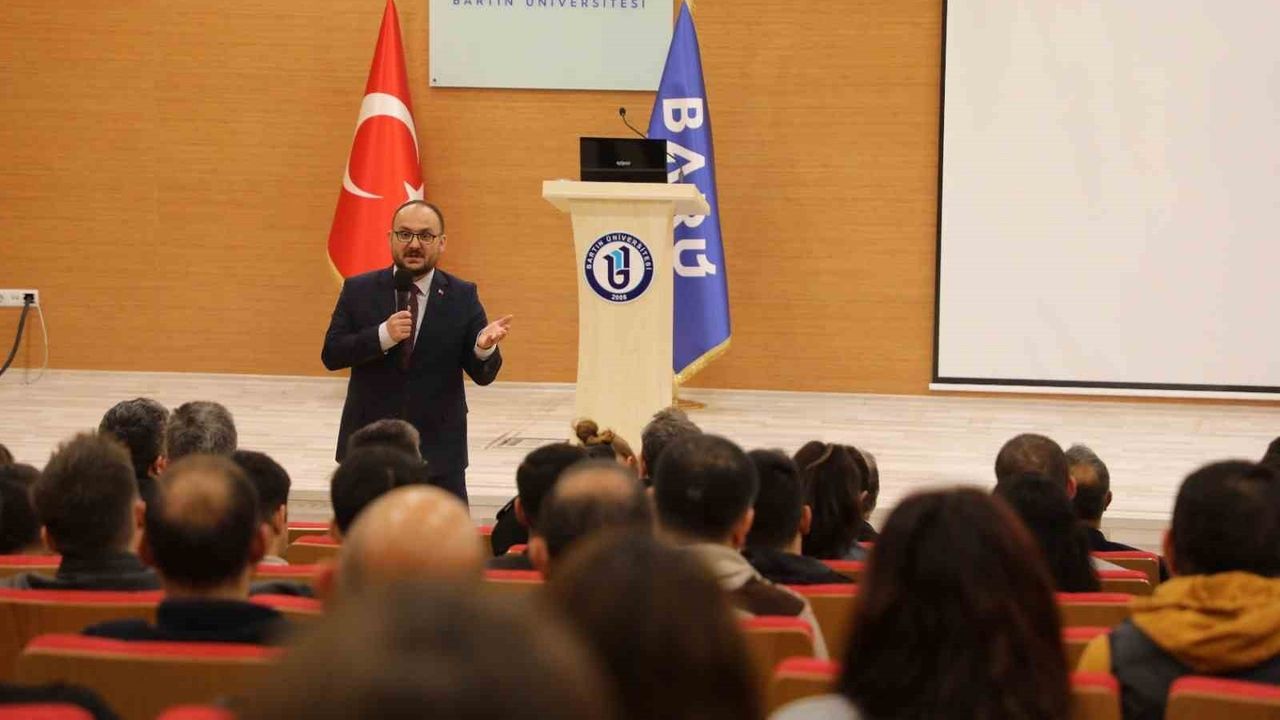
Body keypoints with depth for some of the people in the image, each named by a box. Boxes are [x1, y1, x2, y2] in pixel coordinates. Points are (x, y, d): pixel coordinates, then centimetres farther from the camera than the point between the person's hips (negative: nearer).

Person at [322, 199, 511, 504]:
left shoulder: (463, 297, 1)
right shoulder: (358, 291, 3)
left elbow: (482, 374, -2)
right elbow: (331, 354, -5)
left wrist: (485, 348, -27)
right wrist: (382, 335, -21)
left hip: (439, 450, -1)